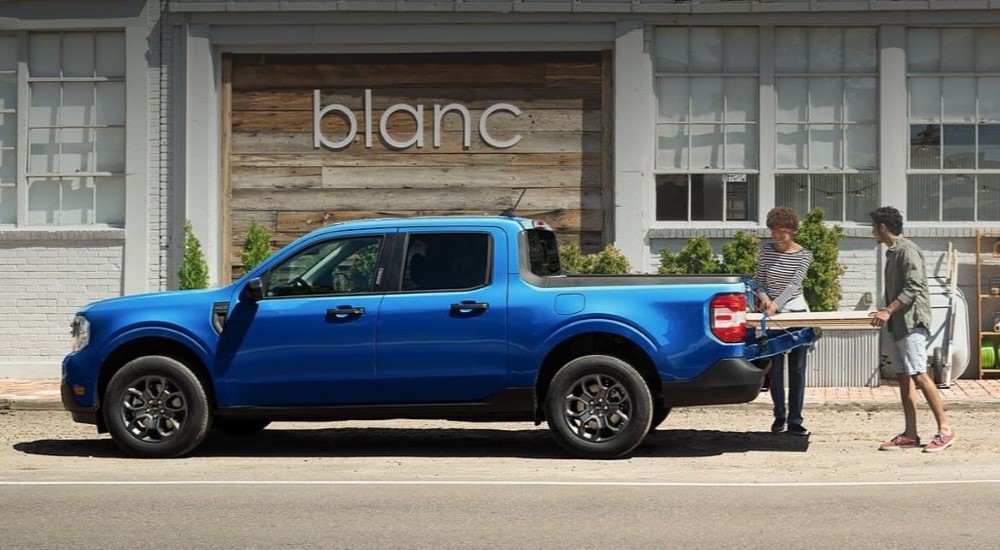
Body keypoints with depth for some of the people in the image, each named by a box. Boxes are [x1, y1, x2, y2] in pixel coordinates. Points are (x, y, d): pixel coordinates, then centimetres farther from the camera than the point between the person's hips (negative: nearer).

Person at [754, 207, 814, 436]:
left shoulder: (804, 255, -5)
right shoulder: (765, 249, 0)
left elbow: (794, 284, -16)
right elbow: (759, 279, 3)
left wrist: (777, 303, -30)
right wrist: (764, 297, -18)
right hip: (772, 314, 1)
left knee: (797, 368, -1)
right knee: (775, 367, 3)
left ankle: (795, 420, 1)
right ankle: (779, 416, 13)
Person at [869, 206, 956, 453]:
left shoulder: (907, 250, -11)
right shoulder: (892, 252, 17)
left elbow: (913, 287, -19)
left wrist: (889, 310, -24)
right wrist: (887, 312, 17)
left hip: (912, 321, -10)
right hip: (898, 323, 10)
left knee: (919, 375, -13)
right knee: (903, 377, 6)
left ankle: (945, 430, -11)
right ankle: (910, 434, 7)